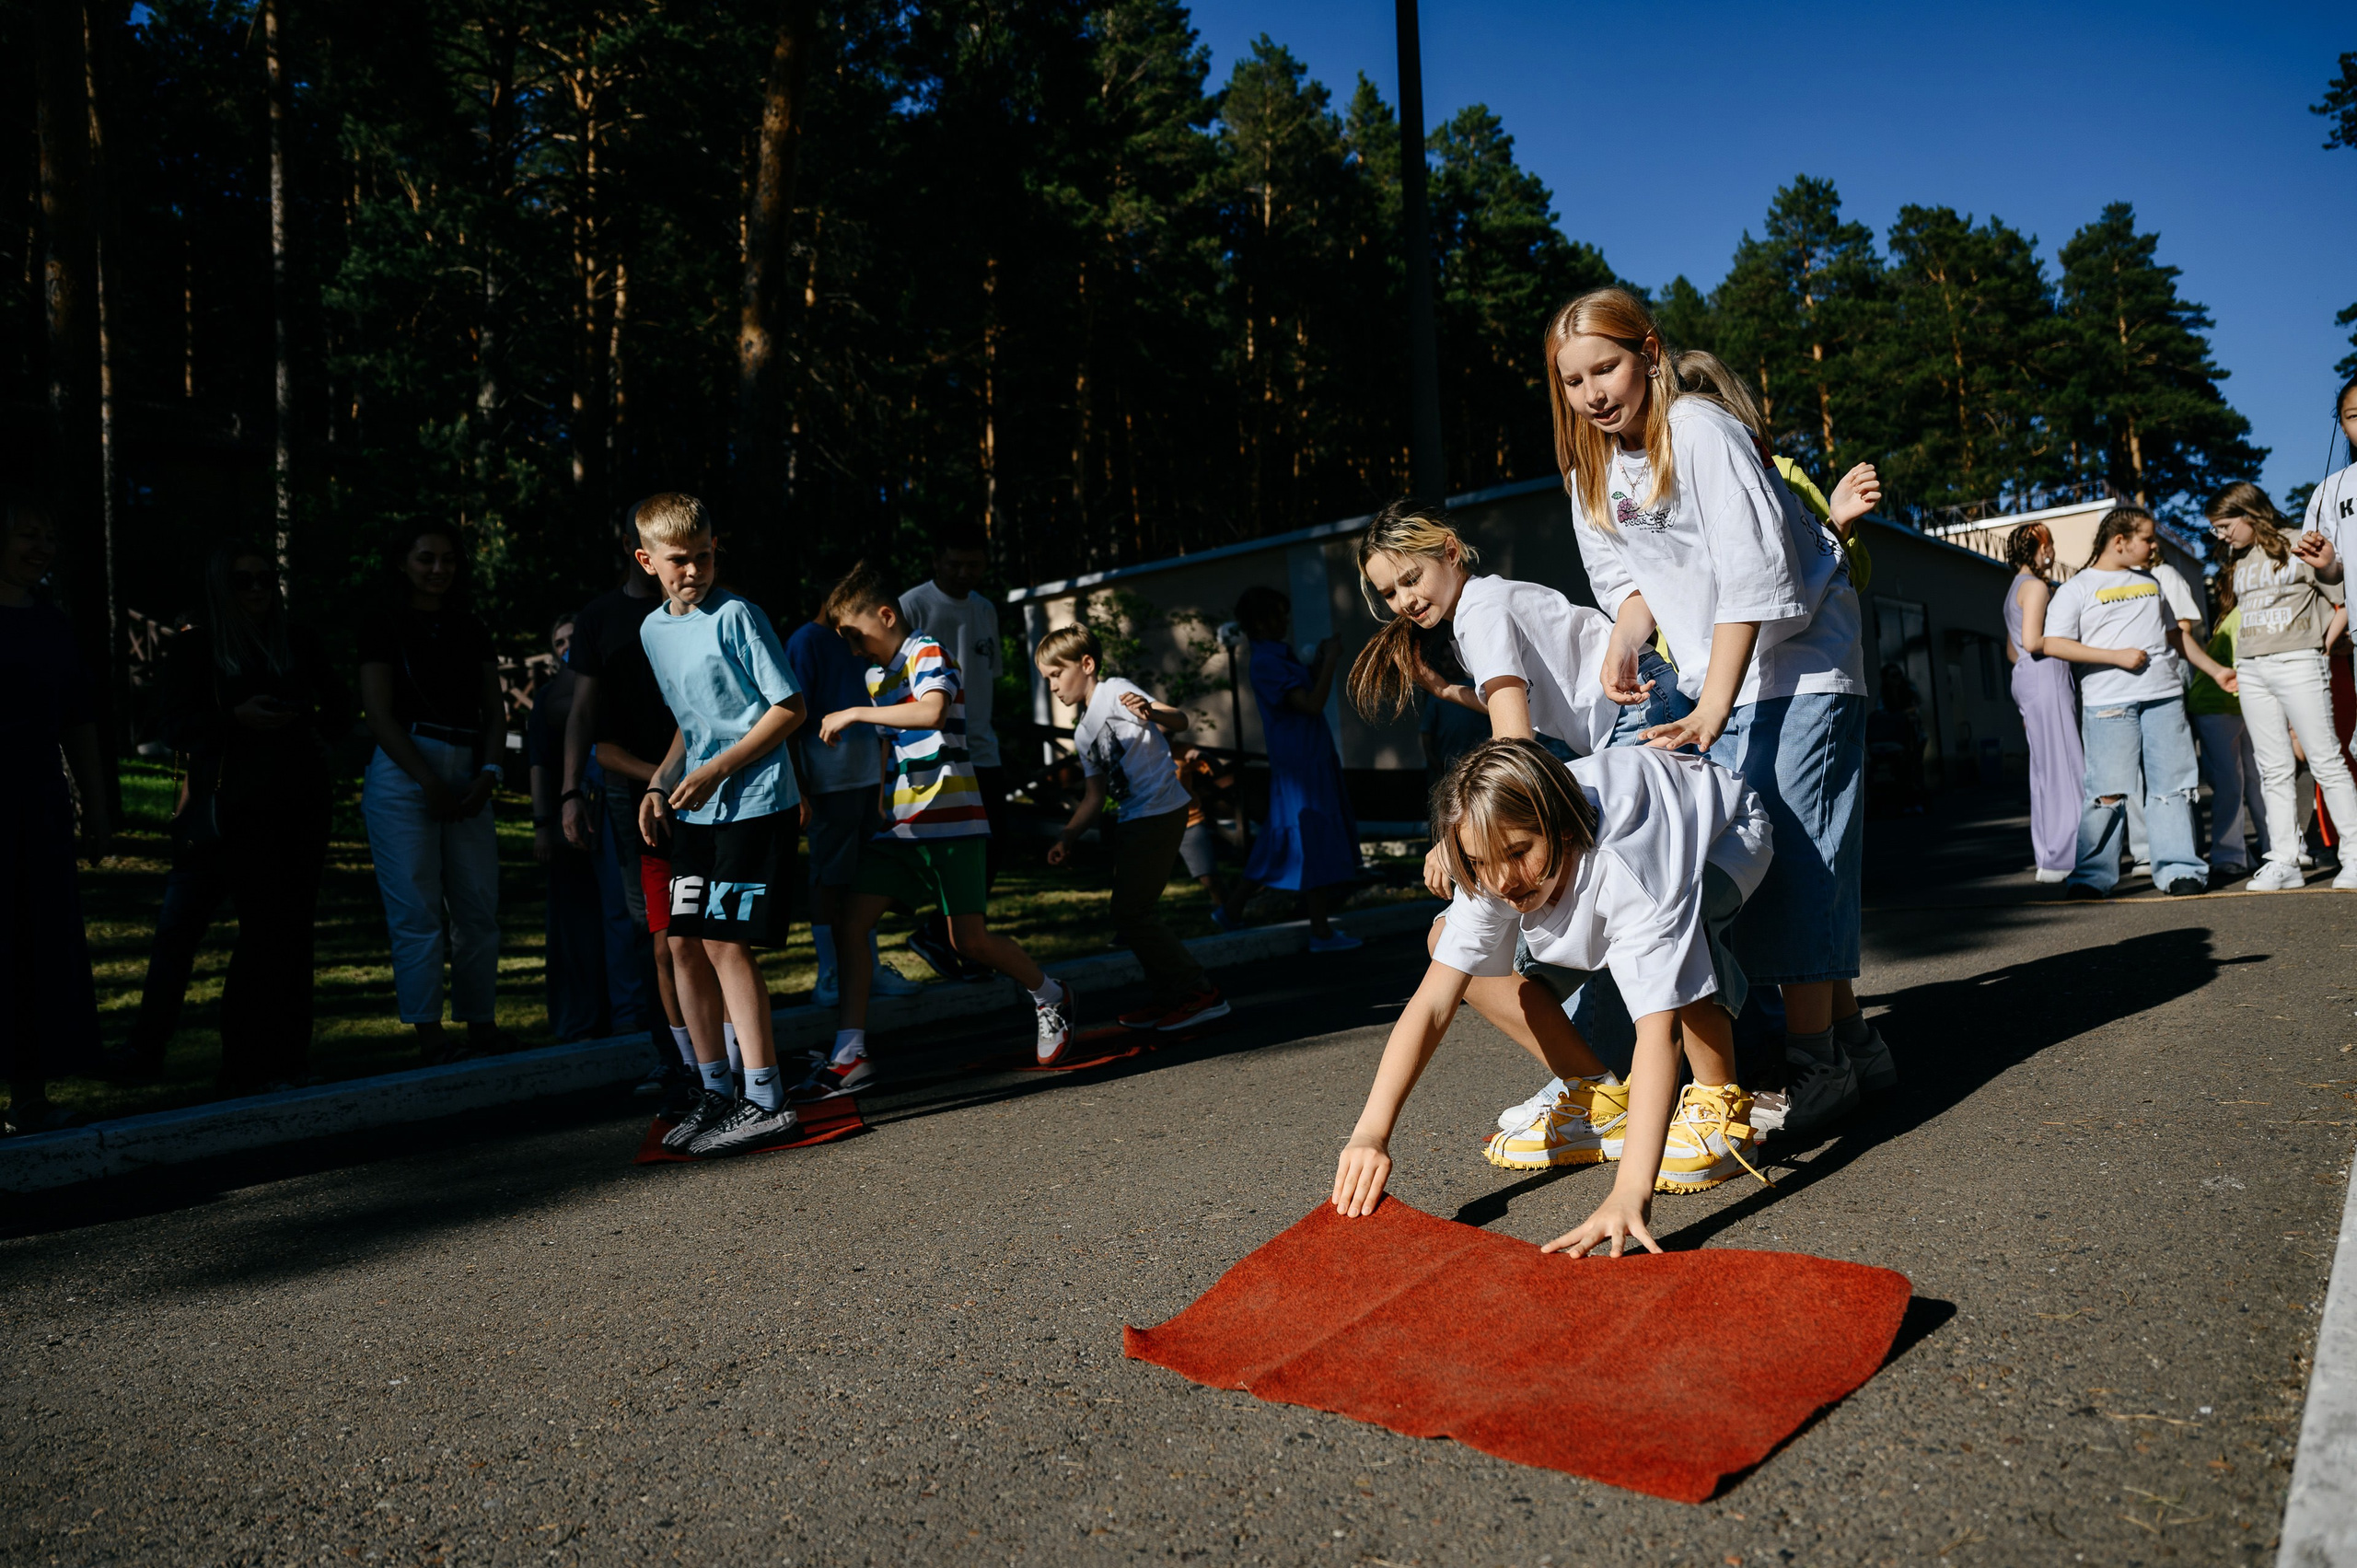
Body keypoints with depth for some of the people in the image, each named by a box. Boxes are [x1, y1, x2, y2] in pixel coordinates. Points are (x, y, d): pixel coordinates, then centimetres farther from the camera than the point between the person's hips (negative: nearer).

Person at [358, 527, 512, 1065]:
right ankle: (429, 1035, -5)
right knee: (417, 908, -6)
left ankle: (481, 1025, 10)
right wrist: (429, 782, -13)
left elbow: (495, 712, 13)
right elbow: (379, 716, -4)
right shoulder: (384, 625, 4)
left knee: (479, 905, 3)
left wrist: (488, 773, -4)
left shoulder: (472, 629, 17)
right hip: (403, 773, -4)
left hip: (468, 774, 4)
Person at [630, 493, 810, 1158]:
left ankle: (766, 1104, -3)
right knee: (683, 942, 6)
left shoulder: (736, 615, -9)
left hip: (755, 803, -7)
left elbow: (790, 707, -11)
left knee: (724, 941, -10)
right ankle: (715, 1090, 19)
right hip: (695, 811, 7)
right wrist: (660, 784, 8)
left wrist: (718, 769, -15)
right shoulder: (653, 630, 13)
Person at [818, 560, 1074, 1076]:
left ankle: (1050, 997, 21)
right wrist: (879, 810, 23)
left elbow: (931, 711, -29)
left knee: (970, 941, -6)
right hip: (899, 828, 8)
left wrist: (855, 714, -23)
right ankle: (850, 1056, -2)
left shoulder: (927, 654, -8)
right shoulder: (876, 675, 17)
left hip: (950, 821, -8)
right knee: (849, 922, -5)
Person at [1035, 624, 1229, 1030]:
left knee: (1131, 913, -11)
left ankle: (1201, 994, -4)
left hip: (1161, 811, -10)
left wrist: (1151, 713, -38)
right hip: (1134, 820, 10)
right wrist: (1066, 838, 10)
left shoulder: (1115, 691, -5)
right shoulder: (1083, 734, 20)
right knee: (1131, 914, 11)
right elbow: (1094, 795, 20)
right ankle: (1172, 997, 21)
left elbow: (1178, 720, -16)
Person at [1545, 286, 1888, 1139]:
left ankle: (1818, 1059, -5)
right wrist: (1624, 644, -10)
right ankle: (1849, 1039, 14)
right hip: (1716, 681, 8)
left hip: (1799, 669, -8)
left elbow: (1752, 572, -22)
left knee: (1793, 854, -11)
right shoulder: (1592, 469, 7)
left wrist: (1713, 706, -26)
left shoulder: (1700, 430, -16)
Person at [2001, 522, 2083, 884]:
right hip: (2046, 677, -10)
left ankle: (2049, 856, 11)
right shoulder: (2036, 586, -8)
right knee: (2063, 767, -10)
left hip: (2026, 677, 10)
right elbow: (2032, 640, -18)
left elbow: (2011, 651, 24)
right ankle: (2061, 858, -12)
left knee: (2046, 770, 9)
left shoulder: (2015, 590, 22)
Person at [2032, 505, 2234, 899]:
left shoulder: (2150, 582, 22)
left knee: (2172, 784, 1)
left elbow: (2175, 635, 30)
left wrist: (2216, 670, 28)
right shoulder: (2077, 589, 2)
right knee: (2108, 791, -8)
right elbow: (2053, 644, -7)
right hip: (2109, 702, -5)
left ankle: (2178, 868, 6)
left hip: (2164, 695, 6)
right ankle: (2093, 876, -2)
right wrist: (2117, 656, -12)